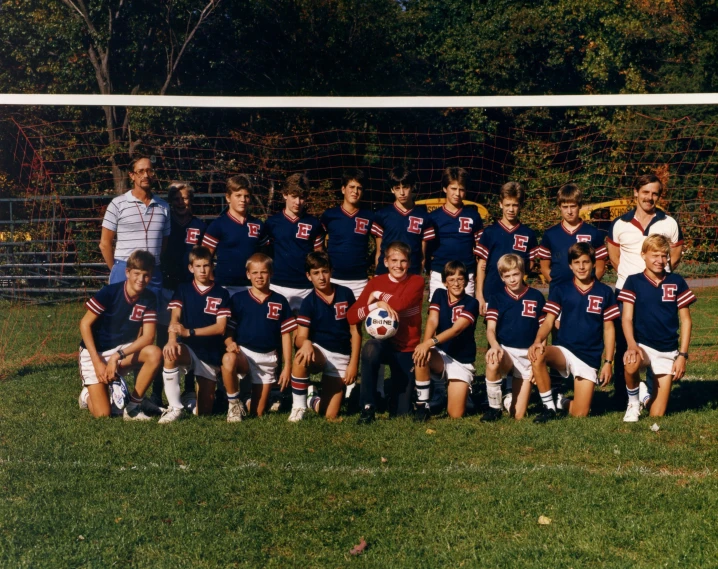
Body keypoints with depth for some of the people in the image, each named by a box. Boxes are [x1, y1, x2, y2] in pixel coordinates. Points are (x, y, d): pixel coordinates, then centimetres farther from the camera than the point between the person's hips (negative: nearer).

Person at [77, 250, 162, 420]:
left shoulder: (149, 299, -8)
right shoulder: (110, 292, -19)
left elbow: (148, 336, -14)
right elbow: (85, 324, -15)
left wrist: (118, 356, -26)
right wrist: (97, 362, -19)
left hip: (123, 350, 4)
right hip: (94, 352, -4)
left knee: (155, 354, -27)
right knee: (102, 414, -15)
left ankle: (133, 405, -11)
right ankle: (89, 394, 22)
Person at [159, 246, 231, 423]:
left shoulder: (221, 294, 1)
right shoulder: (183, 290, 4)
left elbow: (220, 327, -8)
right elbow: (175, 317, -9)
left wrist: (189, 332, -19)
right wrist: (172, 340, -30)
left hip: (211, 354, 0)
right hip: (188, 348, 0)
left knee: (204, 412, -1)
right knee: (170, 354, -39)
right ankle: (175, 408, -29)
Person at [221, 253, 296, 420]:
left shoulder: (280, 302, 3)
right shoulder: (238, 299, 1)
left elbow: (285, 335, 4)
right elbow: (228, 328, 3)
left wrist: (287, 366, 0)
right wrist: (230, 343, -20)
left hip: (268, 358, 1)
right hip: (244, 352, -1)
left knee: (258, 413, 1)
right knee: (228, 359, -39)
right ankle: (234, 404, -17)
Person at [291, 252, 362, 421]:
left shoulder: (345, 294, -4)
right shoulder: (308, 302, -6)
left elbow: (355, 331, 0)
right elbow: (300, 338, -12)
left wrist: (353, 363, -6)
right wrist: (306, 343, -38)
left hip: (341, 357, 1)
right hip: (318, 352, -1)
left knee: (330, 415, -4)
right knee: (301, 358, -40)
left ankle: (313, 401, 33)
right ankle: (298, 407, -21)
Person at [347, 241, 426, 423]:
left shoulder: (416, 282, -5)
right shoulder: (376, 283, -1)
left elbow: (400, 303, -27)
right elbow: (351, 316, -9)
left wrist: (377, 295, -12)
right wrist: (377, 305, -24)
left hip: (408, 350, 0)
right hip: (384, 344, 0)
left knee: (400, 411, 0)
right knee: (370, 348, -39)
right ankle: (367, 408, -25)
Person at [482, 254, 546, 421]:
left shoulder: (536, 297, 4)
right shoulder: (496, 299, 3)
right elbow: (490, 329, -8)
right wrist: (494, 345, -31)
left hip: (528, 354, 0)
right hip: (505, 350, 0)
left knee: (518, 415, -4)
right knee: (492, 363, -41)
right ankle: (494, 408, -18)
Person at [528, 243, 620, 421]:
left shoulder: (604, 292, 4)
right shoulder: (561, 291, 5)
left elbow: (609, 329, 5)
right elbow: (548, 321, -1)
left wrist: (608, 362, -1)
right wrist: (538, 340, -22)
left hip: (590, 358, 0)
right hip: (563, 350, 0)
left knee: (580, 414, -9)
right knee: (537, 355, -36)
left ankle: (564, 403, 29)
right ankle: (549, 407, -19)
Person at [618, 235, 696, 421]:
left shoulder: (676, 282, 0)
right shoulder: (634, 282, -2)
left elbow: (686, 320, 3)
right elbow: (627, 318, -9)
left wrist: (682, 355, -5)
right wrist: (631, 345, -27)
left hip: (668, 352, 1)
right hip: (642, 345, -1)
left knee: (657, 416, -2)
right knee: (631, 364, -39)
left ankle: (646, 397, 35)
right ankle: (634, 400, -7)